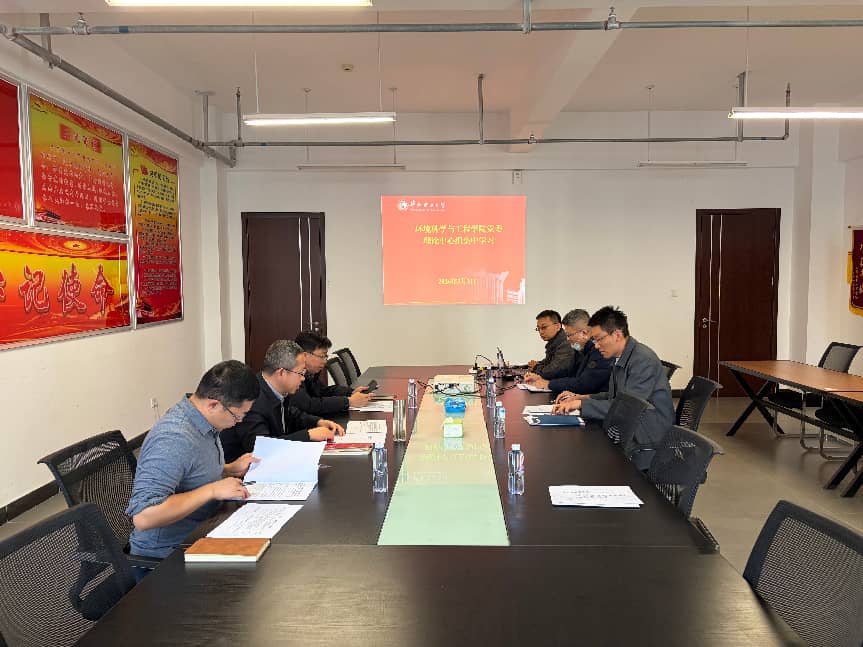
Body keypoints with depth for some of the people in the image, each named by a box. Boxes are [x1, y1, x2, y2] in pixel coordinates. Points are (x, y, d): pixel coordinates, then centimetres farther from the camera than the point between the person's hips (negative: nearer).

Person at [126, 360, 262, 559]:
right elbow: (143, 517, -31)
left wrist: (230, 470, 5)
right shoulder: (173, 439, -26)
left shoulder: (205, 422, 2)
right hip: (168, 555, -8)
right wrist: (212, 490, -28)